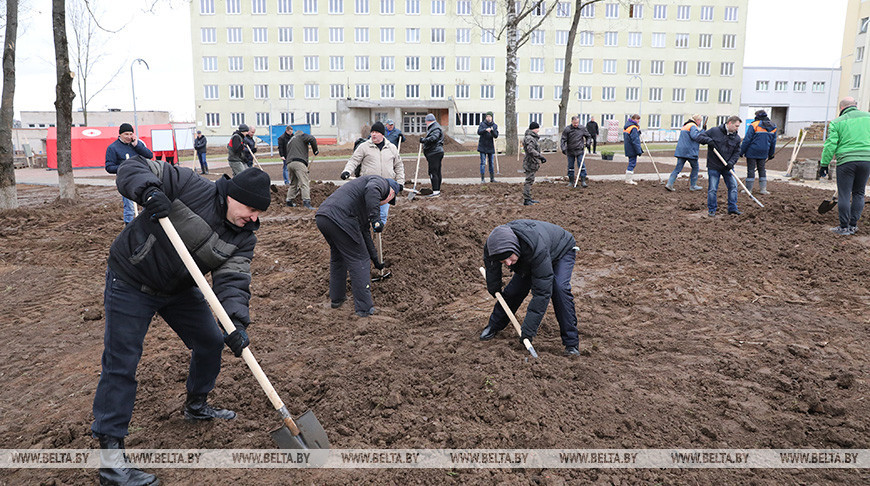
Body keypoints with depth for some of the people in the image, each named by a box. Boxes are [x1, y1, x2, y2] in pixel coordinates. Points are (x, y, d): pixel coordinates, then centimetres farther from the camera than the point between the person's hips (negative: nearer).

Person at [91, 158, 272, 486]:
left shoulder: (243, 236, -10)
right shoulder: (190, 187, -24)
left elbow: (233, 280, -20)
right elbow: (132, 168, -19)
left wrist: (237, 322, -37)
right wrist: (148, 190, -41)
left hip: (180, 289, 6)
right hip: (131, 283, -6)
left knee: (210, 342, 12)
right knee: (121, 364, -6)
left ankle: (196, 406, 38)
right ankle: (110, 453, 3)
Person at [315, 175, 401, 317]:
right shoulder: (381, 182, 10)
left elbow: (365, 232, 40)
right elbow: (371, 190, -16)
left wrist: (376, 260, 44)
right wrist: (376, 218, -20)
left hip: (321, 216, 10)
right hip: (339, 219, -10)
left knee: (337, 255, 29)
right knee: (358, 260, 3)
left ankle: (336, 298, 41)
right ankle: (364, 307, 8)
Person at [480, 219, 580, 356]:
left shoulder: (538, 250, -49)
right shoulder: (493, 245, -31)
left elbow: (542, 292, -45)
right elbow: (491, 268, -4)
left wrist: (528, 330, -44)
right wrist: (494, 290, 11)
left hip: (561, 251, -5)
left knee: (559, 288, -27)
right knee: (514, 289, -5)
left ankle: (571, 342, -18)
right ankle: (494, 325, 20)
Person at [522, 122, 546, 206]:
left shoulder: (532, 137, 17)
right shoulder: (529, 138, -17)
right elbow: (531, 150, -27)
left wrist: (540, 158, 24)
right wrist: (541, 157, -29)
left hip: (532, 163, 11)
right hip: (530, 163, -11)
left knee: (530, 180, 15)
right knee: (529, 181, -8)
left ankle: (529, 198, 24)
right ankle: (526, 200, -5)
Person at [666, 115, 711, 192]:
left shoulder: (685, 126, 21)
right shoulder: (693, 126, -9)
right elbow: (695, 136, -27)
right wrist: (708, 139, -35)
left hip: (680, 151, 8)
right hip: (690, 151, -8)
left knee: (678, 168, 5)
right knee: (695, 167, 9)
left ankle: (669, 183, -7)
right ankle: (693, 185, 15)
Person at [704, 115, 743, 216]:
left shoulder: (736, 138, 4)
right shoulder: (714, 131, -6)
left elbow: (737, 152, 6)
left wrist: (731, 162, -11)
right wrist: (708, 140, -19)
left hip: (727, 167, 4)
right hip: (714, 166, -4)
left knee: (733, 186, 3)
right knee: (712, 189, -1)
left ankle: (732, 208, 15)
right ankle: (711, 210, 12)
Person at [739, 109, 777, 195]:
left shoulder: (754, 125, -10)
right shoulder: (773, 127, 9)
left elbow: (747, 140, -12)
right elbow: (773, 142, 15)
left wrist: (741, 152, -7)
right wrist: (771, 154, 23)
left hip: (752, 152, -5)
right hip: (763, 152, 5)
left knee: (751, 170, 0)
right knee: (762, 169, 15)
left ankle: (748, 189, 4)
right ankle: (763, 189, 14)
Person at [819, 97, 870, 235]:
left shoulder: (837, 122, 3)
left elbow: (830, 145, -2)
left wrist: (824, 164, 2)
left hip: (846, 160, -3)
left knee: (844, 194, 2)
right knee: (858, 193, 15)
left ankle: (844, 227, 5)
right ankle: (853, 225, 17)